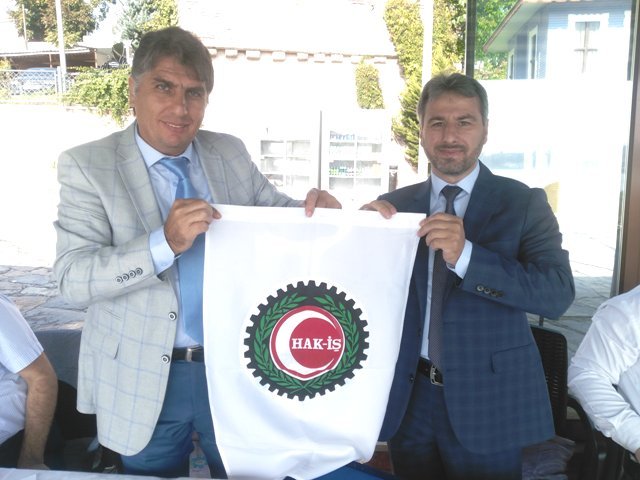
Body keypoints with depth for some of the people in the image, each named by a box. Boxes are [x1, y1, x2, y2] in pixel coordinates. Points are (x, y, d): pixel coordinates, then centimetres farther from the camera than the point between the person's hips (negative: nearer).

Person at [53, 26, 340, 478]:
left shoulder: (232, 152, 1)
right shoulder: (87, 165, -10)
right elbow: (72, 277, -17)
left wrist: (315, 207, -15)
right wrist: (165, 242, -32)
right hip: (144, 381, -2)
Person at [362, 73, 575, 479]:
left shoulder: (524, 203, -7)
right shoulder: (394, 205, 1)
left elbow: (559, 294, -18)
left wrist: (466, 256, -29)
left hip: (487, 398, -2)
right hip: (408, 398, 3)